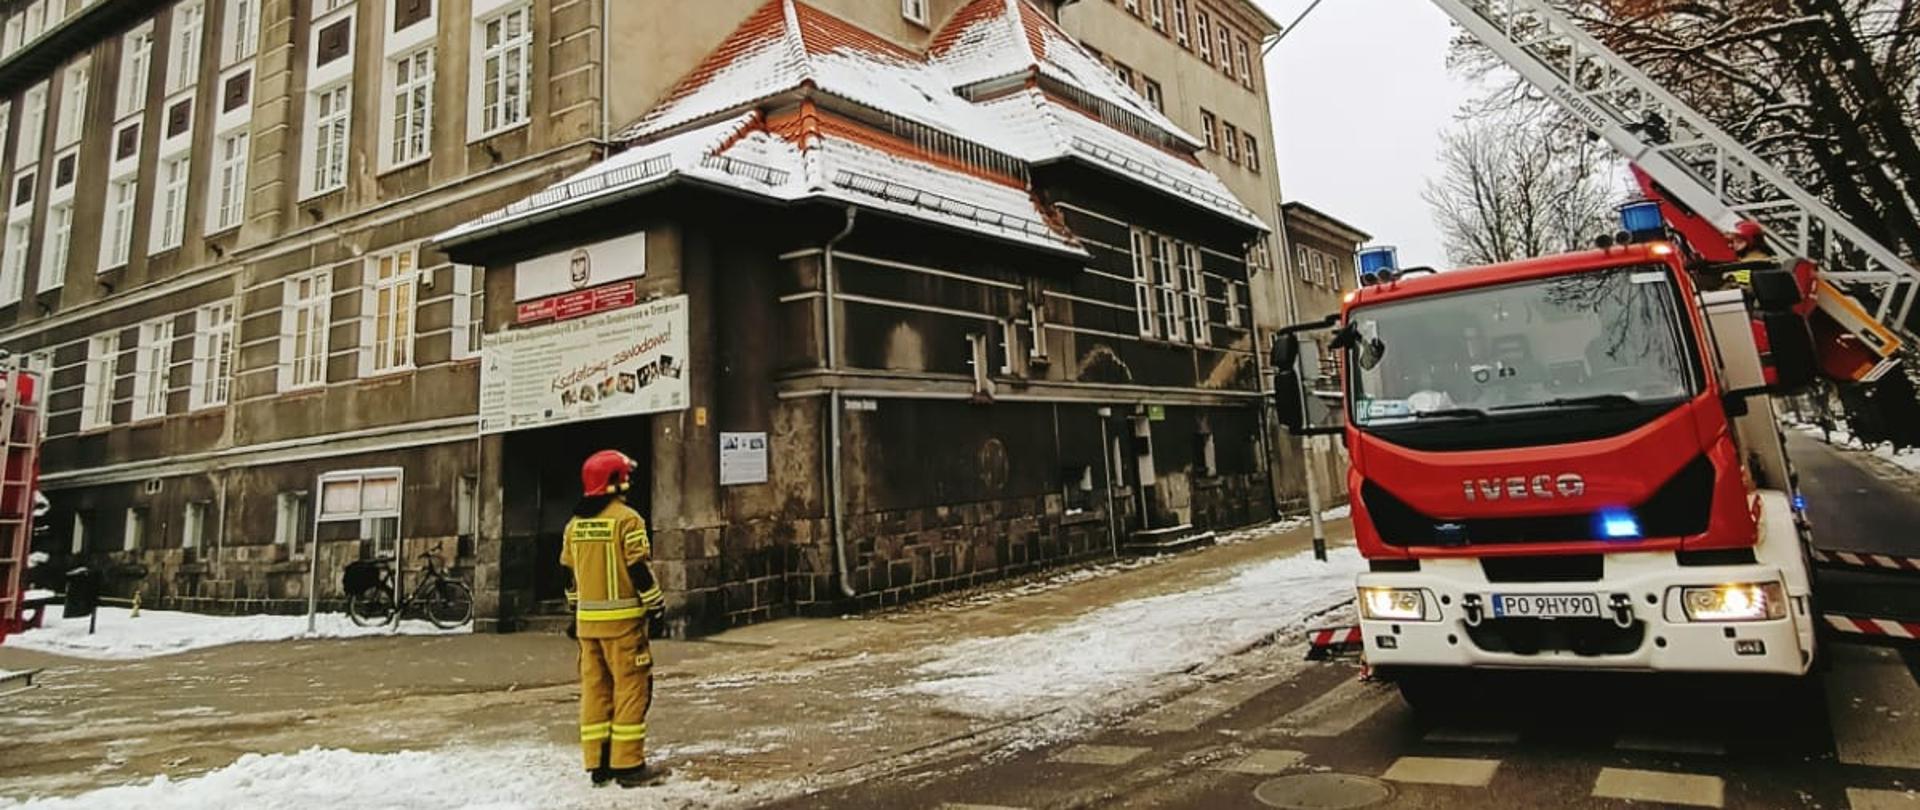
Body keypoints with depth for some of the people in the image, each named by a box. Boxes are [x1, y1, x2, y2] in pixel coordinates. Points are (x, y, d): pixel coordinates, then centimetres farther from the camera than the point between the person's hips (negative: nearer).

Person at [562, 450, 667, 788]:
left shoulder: (575, 524, 10)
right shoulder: (626, 518, -12)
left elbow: (569, 571, 16)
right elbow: (639, 569, -14)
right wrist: (655, 607, -6)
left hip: (587, 619, 7)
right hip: (622, 618, -7)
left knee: (595, 687, 12)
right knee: (631, 687, -1)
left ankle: (597, 764, 17)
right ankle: (628, 765, 0)